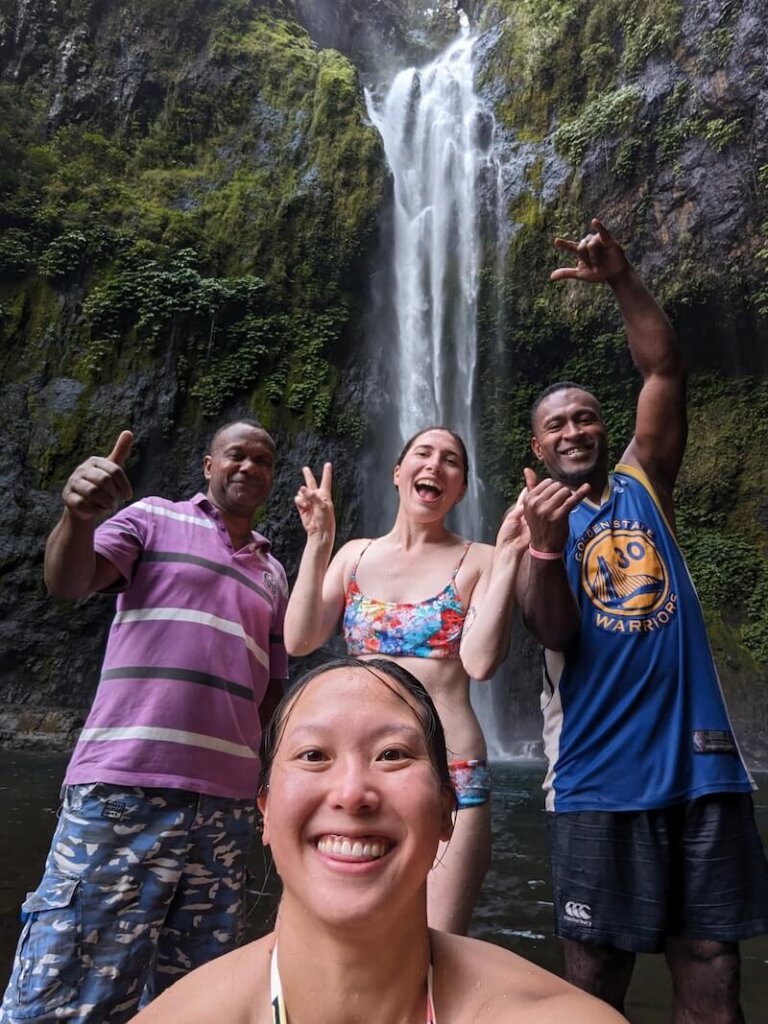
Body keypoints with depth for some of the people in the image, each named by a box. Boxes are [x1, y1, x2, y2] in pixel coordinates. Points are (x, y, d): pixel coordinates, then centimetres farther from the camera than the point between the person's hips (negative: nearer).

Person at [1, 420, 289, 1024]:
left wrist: (237, 744, 7)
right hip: (126, 789, -4)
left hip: (228, 800, 5)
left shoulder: (272, 573, 19)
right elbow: (68, 582, -11)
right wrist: (78, 517, -31)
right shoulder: (154, 518, 6)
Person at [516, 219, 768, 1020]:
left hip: (700, 762, 3)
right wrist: (545, 545, -29)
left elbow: (666, 371, 0)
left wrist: (622, 279, -9)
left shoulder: (642, 485, 10)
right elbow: (554, 635, -13)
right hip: (599, 777, -2)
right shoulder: (534, 520, 2)